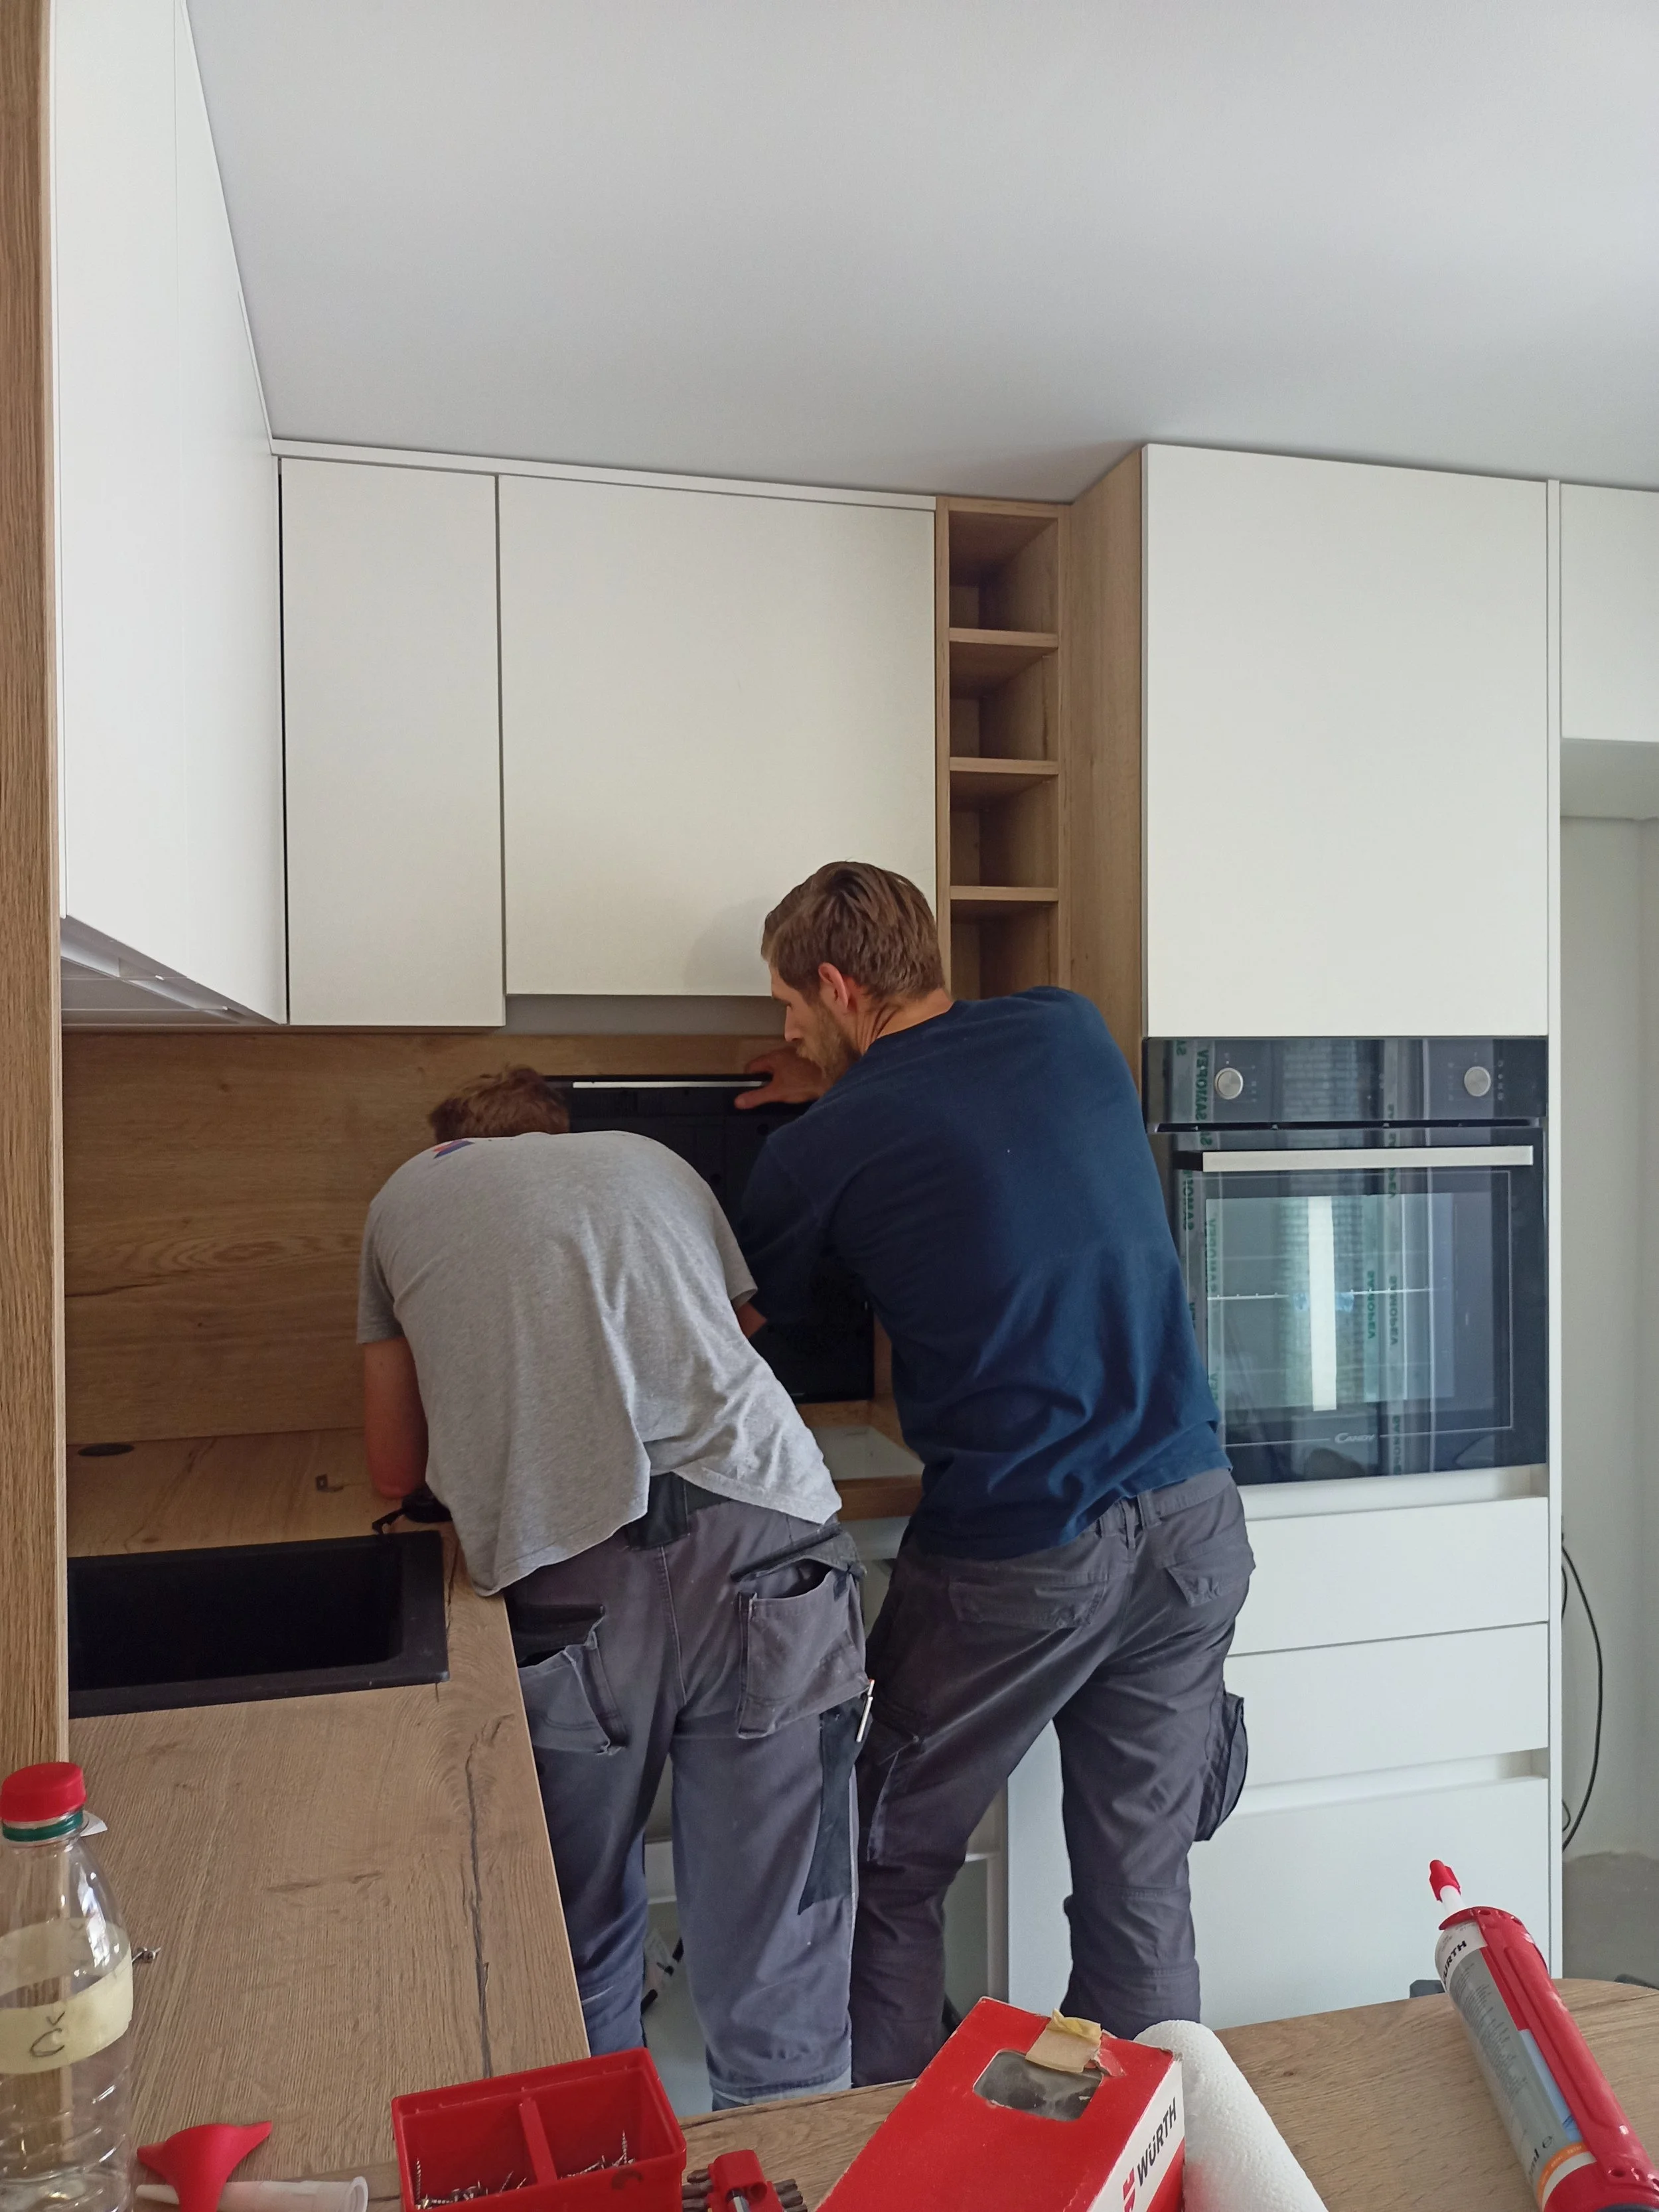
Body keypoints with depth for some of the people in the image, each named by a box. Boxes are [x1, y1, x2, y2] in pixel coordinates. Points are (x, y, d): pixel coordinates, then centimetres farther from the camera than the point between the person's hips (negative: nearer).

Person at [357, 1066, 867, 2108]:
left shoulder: (407, 1194, 24)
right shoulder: (650, 1161, 26)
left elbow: (397, 1469, 26)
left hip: (564, 1580, -1)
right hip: (757, 1535, 1)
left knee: (582, 1947, 21)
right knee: (779, 1967, 12)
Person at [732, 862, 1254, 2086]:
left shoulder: (822, 1152, -7)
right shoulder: (1071, 1028, 4)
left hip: (1016, 1557, -5)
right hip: (1192, 1520, 5)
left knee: (895, 1878, 16)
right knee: (1142, 1887, 18)